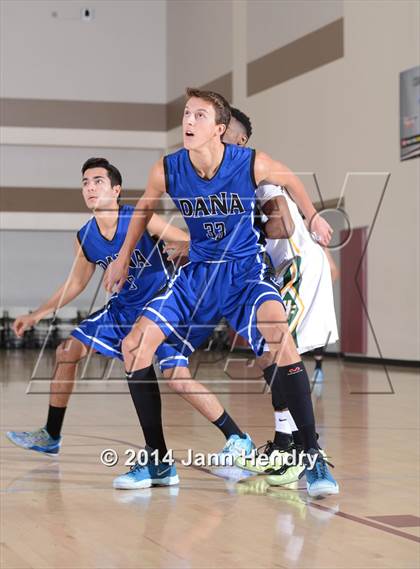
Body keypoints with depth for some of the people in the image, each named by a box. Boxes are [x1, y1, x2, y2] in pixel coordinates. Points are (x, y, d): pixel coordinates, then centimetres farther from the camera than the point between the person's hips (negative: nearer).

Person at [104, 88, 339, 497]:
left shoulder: (252, 164, -16)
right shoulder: (166, 171, -10)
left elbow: (290, 180, 9)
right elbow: (144, 208, 13)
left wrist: (313, 217, 4)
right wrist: (123, 258, 18)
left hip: (246, 271, -4)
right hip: (197, 272, 4)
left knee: (275, 325, -35)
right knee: (135, 344, -10)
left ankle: (311, 455, -26)